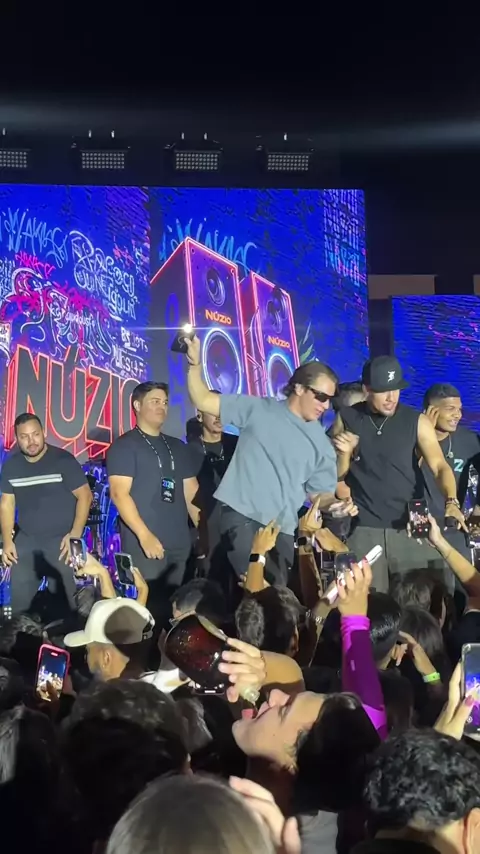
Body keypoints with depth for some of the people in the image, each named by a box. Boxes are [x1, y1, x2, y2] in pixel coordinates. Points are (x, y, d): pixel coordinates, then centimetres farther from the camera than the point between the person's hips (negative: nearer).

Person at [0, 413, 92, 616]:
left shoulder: (63, 460, -11)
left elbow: (85, 495, -9)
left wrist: (75, 534, -16)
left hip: (60, 540, -4)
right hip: (25, 541, 4)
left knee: (63, 601, 0)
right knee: (19, 603, 8)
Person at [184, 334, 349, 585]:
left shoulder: (321, 444, 11)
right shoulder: (258, 409, 6)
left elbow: (321, 494, 12)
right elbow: (204, 401, 6)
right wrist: (195, 364, -8)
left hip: (280, 528, 4)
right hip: (239, 516, -3)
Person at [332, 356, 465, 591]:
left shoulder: (417, 422, 0)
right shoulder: (347, 419, 4)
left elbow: (440, 466, -10)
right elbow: (338, 475, 10)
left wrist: (451, 502, -27)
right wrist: (344, 453, -11)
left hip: (409, 527, 0)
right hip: (364, 529, 0)